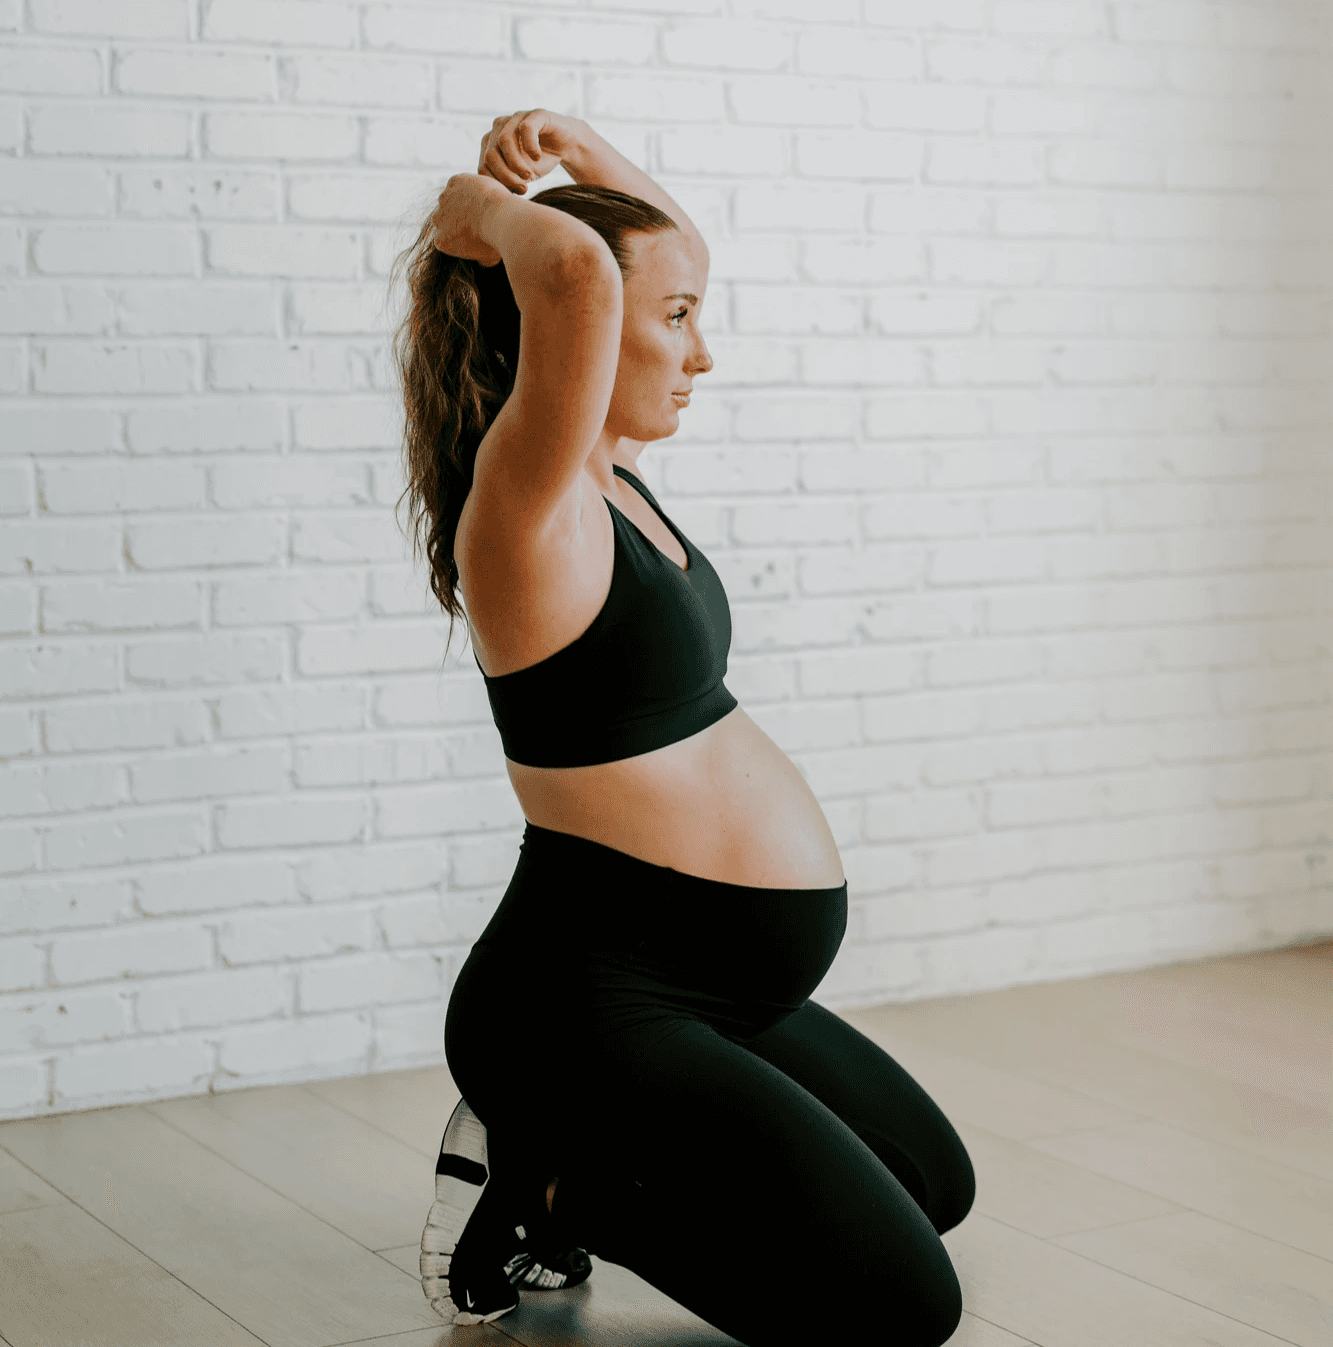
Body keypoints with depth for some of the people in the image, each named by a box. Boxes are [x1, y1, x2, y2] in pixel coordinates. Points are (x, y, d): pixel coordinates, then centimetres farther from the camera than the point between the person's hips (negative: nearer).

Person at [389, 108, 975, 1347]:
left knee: (934, 1185, 27)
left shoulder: (605, 476, 6)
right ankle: (539, 1181, 1)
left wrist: (576, 148, 6)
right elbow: (579, 275, -38)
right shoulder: (524, 503, -20)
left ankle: (552, 1148, 19)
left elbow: (670, 246, 22)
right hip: (594, 1000, -10)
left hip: (707, 987, 10)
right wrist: (488, 208, -18)